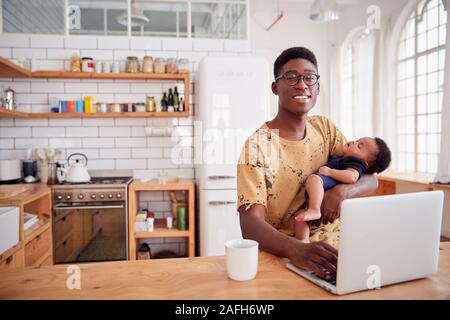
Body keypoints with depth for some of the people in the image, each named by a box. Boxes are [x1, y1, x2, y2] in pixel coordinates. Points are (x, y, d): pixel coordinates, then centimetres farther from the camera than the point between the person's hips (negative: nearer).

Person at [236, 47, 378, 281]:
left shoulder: (324, 128, 5)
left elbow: (369, 179, 6)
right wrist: (297, 249, -39)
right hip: (281, 256, -4)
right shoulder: (257, 145, -13)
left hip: (330, 249, 5)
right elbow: (250, 225, -20)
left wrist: (342, 192, -16)